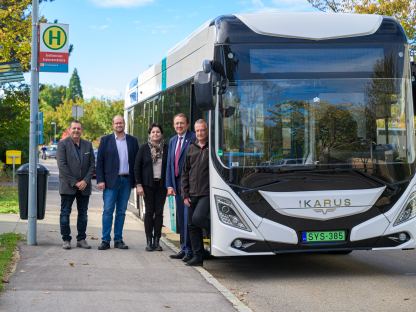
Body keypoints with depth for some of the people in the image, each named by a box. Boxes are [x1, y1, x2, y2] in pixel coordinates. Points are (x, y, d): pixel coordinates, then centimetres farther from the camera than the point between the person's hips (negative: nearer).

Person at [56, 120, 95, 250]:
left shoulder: (88, 145, 10)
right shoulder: (63, 144, -3)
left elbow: (92, 164, 7)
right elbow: (62, 165, -10)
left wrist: (85, 181, -7)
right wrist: (74, 182, -14)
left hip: (84, 186, 4)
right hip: (68, 186, -4)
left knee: (83, 213, 7)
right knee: (65, 213, 0)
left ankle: (81, 239, 13)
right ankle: (66, 239, 7)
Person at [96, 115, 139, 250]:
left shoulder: (132, 141, 9)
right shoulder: (106, 140, 4)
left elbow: (136, 162, 9)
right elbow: (99, 161, 1)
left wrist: (137, 181, 2)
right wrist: (100, 180, -7)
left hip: (127, 180, 2)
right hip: (111, 181, -2)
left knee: (121, 211, 7)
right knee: (108, 211, -4)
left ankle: (118, 239, 12)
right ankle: (105, 240, 0)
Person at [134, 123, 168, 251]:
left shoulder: (166, 149, 4)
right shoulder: (144, 148, 2)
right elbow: (137, 167, 1)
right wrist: (138, 184, -6)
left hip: (161, 184, 1)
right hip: (148, 184, -1)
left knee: (159, 212, 2)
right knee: (149, 211, 1)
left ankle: (157, 241, 9)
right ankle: (149, 241, 6)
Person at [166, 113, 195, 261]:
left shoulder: (193, 138, -7)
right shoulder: (172, 141, 17)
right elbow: (169, 164, 16)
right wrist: (169, 185, 8)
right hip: (177, 185, 7)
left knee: (188, 217, -8)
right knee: (180, 218, 11)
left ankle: (189, 250, -3)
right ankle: (184, 248, 18)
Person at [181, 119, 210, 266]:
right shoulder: (191, 149, 13)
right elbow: (185, 173, 15)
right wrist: (185, 194, 8)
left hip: (207, 193, -6)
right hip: (193, 194, 6)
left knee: (198, 218, -23)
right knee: (192, 226, 7)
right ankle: (198, 256, 15)